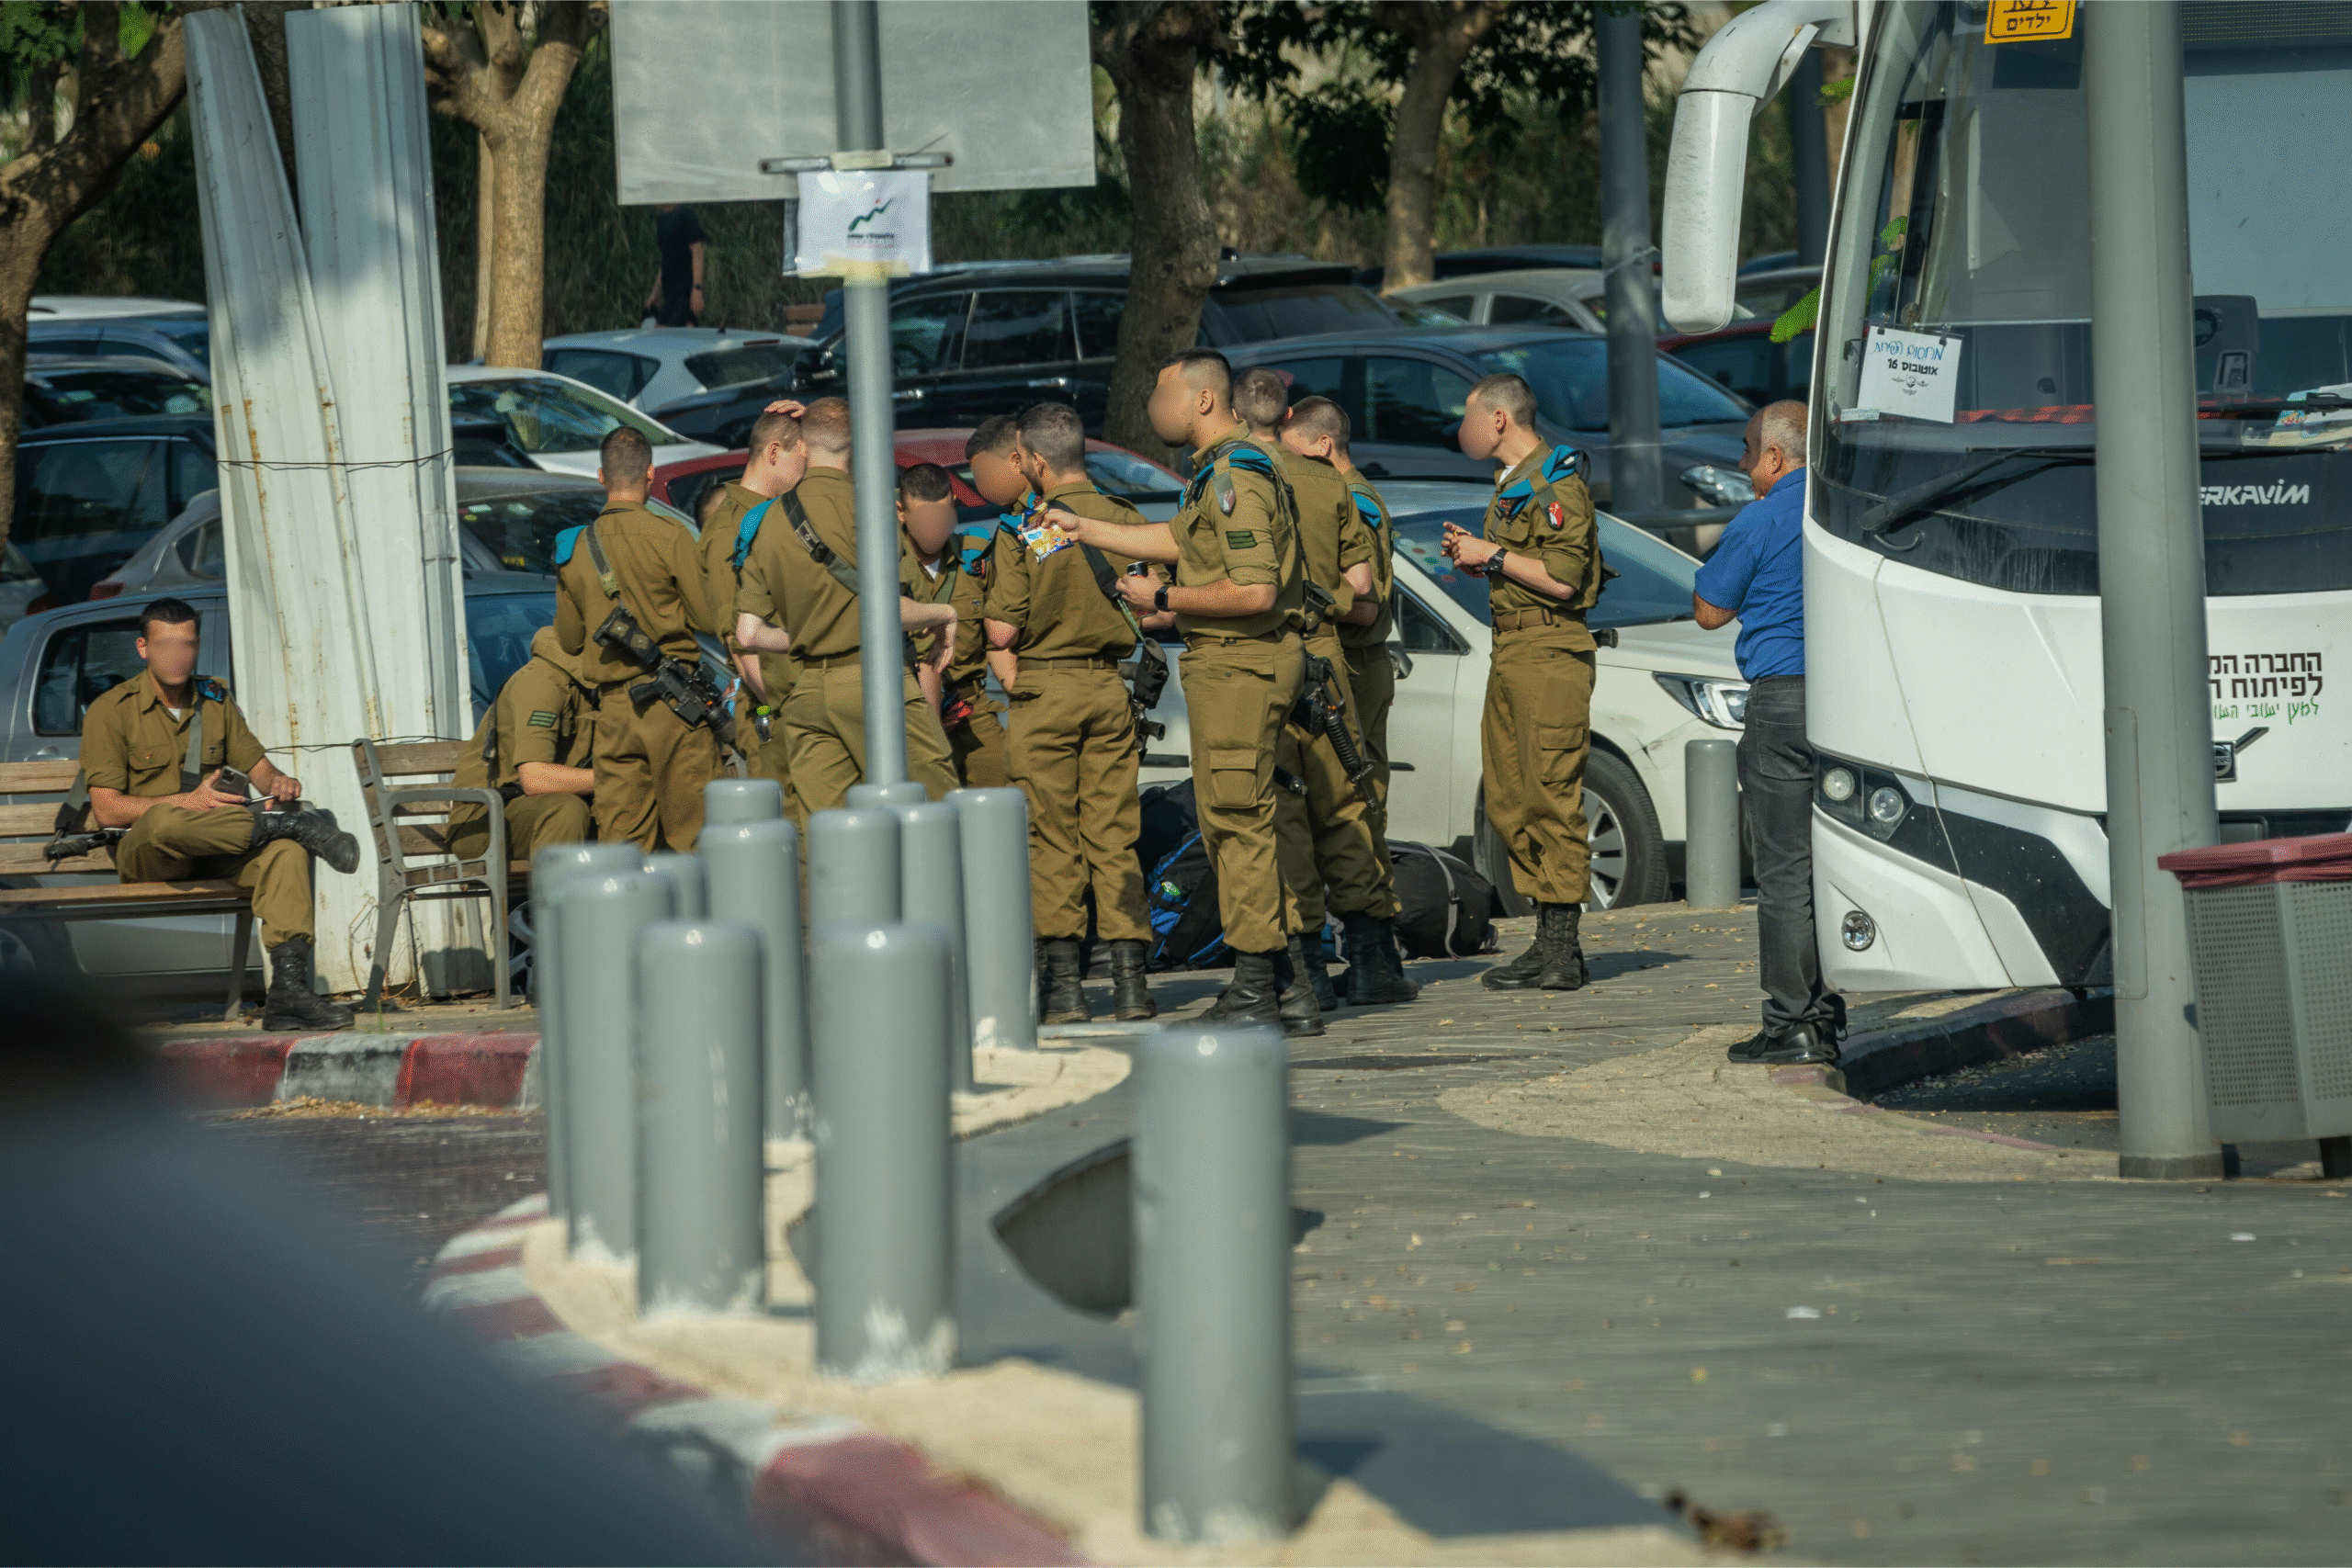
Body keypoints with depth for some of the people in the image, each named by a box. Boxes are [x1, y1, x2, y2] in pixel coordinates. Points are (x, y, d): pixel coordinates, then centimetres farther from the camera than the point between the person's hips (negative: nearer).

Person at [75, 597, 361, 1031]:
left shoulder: (216, 702, 14)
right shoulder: (109, 713, -4)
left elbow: (256, 764, 16)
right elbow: (107, 810, -11)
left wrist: (277, 783, -11)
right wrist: (188, 802, -23)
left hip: (212, 852, 4)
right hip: (143, 852, -4)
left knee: (285, 844, -28)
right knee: (164, 822, -42)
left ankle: (289, 989, -39)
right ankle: (295, 824, -24)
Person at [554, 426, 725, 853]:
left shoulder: (574, 547, 7)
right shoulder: (669, 536, -8)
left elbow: (569, 639, 13)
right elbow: (709, 618, -7)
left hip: (614, 705, 4)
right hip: (674, 704, -4)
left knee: (621, 838, 4)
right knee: (690, 833, 0)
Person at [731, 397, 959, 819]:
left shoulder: (769, 520, 12)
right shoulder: (856, 504, -8)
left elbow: (748, 634, 9)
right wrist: (942, 613, 5)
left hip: (808, 688, 6)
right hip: (871, 676, -6)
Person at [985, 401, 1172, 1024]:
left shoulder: (1023, 534, -9)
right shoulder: (1128, 522, 1)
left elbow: (1002, 632, -11)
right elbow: (1164, 610, 0)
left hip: (1044, 691, -3)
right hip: (1110, 690, 3)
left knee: (1052, 837, 2)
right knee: (1115, 833, 6)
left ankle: (1063, 980, -1)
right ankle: (1129, 978, 2)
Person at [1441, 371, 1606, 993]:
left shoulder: (1556, 484, -10)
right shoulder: (1511, 485, 21)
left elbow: (1561, 579, -18)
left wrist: (1493, 555, -12)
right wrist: (1475, 557, 11)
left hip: (1549, 652, -10)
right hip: (1510, 654, 10)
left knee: (1552, 797, -10)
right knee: (1511, 802, 8)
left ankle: (1562, 953, -11)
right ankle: (1549, 942, 12)